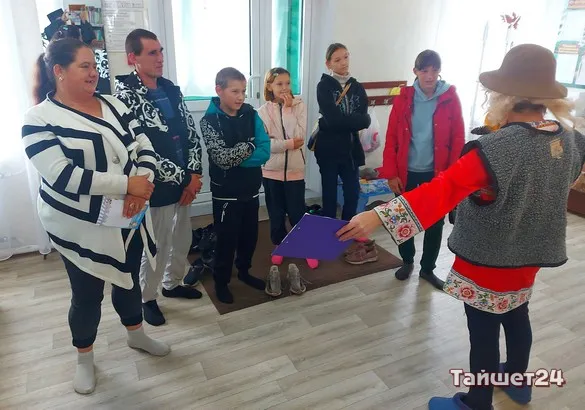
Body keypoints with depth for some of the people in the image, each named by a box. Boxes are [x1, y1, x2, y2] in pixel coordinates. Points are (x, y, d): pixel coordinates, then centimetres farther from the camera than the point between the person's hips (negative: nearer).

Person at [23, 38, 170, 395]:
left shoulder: (113, 105, 2)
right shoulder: (39, 119, -13)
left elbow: (144, 148, -2)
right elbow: (62, 176, -24)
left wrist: (142, 186, -21)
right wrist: (127, 183, -27)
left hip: (128, 217, 5)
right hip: (81, 226, -4)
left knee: (129, 278, 21)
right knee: (87, 294, 11)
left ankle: (137, 334, 46)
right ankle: (85, 358, 37)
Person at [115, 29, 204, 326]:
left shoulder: (171, 89, 7)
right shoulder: (125, 96, -14)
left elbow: (192, 133, 7)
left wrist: (194, 175, -5)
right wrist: (181, 179, -15)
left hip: (184, 182, 7)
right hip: (156, 188, -6)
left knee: (182, 240, 19)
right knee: (156, 247, 7)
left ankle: (172, 283, 43)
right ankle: (147, 298, 31)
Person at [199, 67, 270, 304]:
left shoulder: (251, 115, -1)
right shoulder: (209, 121, -12)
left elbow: (265, 152, -11)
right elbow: (221, 157, -24)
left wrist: (234, 156, -20)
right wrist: (249, 147, -13)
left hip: (251, 188, 4)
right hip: (226, 192, -4)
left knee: (250, 234, 16)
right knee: (226, 237, 7)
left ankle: (244, 271, 40)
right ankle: (221, 281, 28)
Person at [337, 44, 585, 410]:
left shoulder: (499, 148, -29)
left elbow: (443, 189, -41)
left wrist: (377, 216, -48)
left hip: (489, 258, -8)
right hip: (530, 254, 8)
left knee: (484, 331, 9)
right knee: (517, 316, 28)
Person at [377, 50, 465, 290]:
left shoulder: (450, 99, -3)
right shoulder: (403, 99, -2)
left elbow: (458, 140, -2)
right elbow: (391, 139, -3)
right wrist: (391, 173, -7)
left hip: (436, 173, 0)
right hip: (407, 172, 0)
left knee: (435, 223, 9)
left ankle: (427, 269, 28)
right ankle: (407, 261, 34)